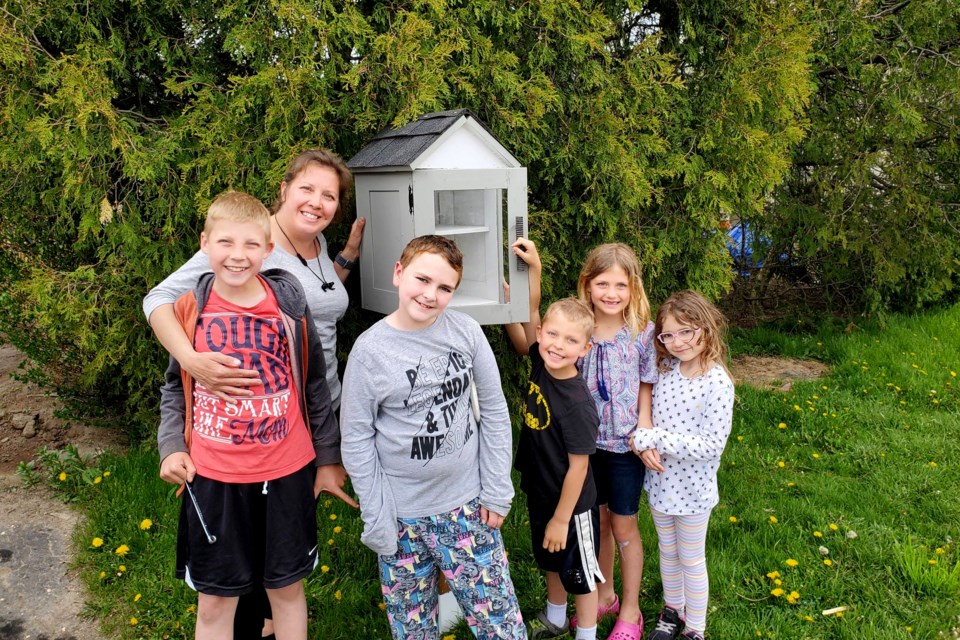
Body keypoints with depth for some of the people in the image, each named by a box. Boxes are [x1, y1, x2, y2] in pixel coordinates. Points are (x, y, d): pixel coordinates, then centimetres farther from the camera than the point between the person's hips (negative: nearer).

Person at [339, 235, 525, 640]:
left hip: (467, 502, 1)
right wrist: (377, 520, -6)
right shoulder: (370, 350, -11)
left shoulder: (465, 331, -6)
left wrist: (496, 491, 0)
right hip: (402, 513, -1)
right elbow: (356, 442, -6)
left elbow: (494, 411, 1)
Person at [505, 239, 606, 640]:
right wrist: (533, 267, -11)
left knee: (580, 574, 15)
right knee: (551, 562, 29)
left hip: (572, 505, -7)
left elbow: (578, 467, -22)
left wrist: (561, 519, -15)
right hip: (539, 492, 8)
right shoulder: (539, 364, -12)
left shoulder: (577, 404, -30)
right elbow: (531, 314, -1)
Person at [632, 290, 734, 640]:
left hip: (692, 489, -5)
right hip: (659, 480, 5)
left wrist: (652, 439, -23)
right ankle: (672, 611, 43)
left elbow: (711, 446, -23)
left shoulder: (717, 383, -21)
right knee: (668, 552, 22)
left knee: (691, 560, 13)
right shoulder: (665, 371, -6)